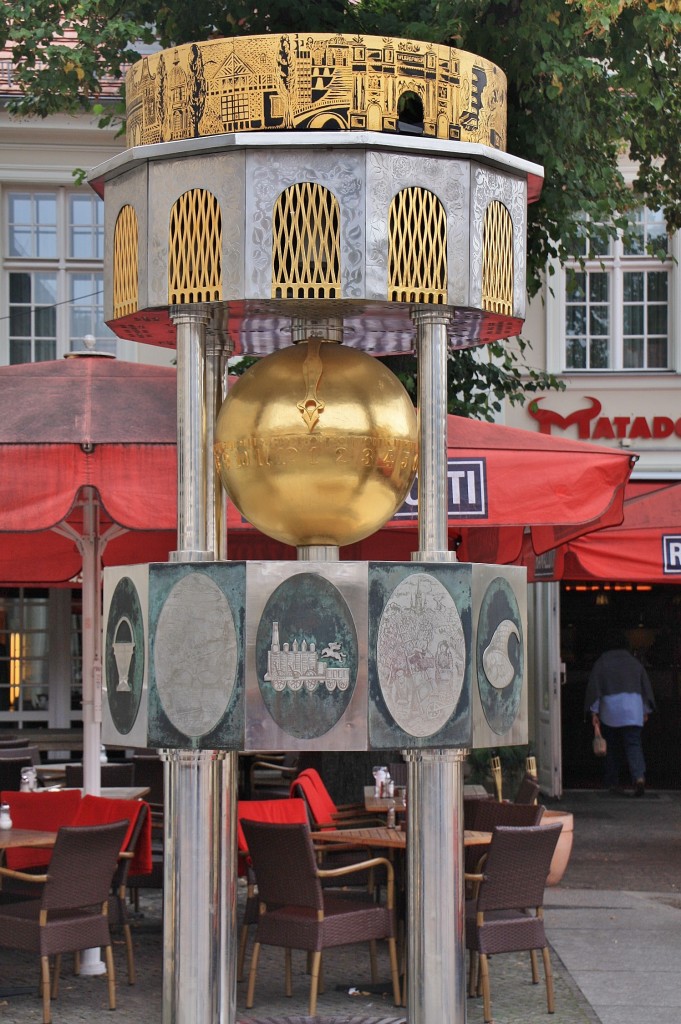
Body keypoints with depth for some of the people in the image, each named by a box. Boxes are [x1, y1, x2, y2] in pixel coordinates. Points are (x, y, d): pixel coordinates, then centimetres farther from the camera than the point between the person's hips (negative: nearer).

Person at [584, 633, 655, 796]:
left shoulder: (602, 663, 7)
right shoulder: (635, 663, 12)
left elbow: (593, 686, 1)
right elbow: (646, 686, 14)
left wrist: (594, 711, 2)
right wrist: (645, 711, 20)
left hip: (609, 709, 0)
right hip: (633, 708, 0)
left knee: (612, 747, 11)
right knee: (633, 744, -4)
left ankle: (612, 783, 13)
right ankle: (639, 776, -26)